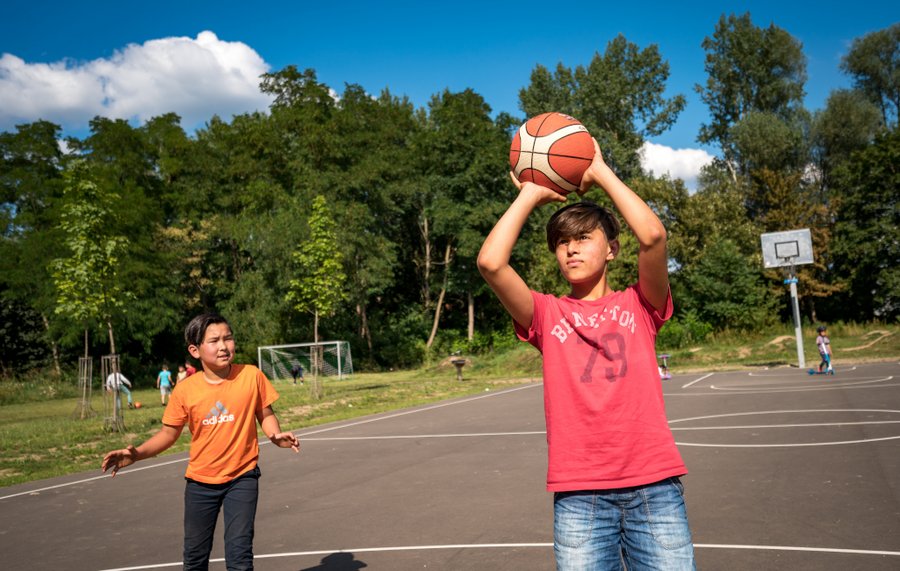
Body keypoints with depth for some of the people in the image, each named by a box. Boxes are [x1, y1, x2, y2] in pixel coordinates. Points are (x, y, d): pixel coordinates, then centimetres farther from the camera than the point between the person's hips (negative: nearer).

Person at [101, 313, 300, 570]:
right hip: (200, 481, 2)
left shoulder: (252, 376, -13)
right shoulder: (185, 389, -10)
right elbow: (169, 432, 1)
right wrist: (136, 453, -14)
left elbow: (265, 414, 0)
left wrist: (277, 436, -19)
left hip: (242, 478, -2)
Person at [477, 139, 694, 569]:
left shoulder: (639, 305, 6)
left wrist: (600, 172, 0)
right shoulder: (547, 315, 6)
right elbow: (490, 262, -10)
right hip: (579, 496, 0)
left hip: (654, 487, 0)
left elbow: (653, 236, -12)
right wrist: (531, 195, 3)